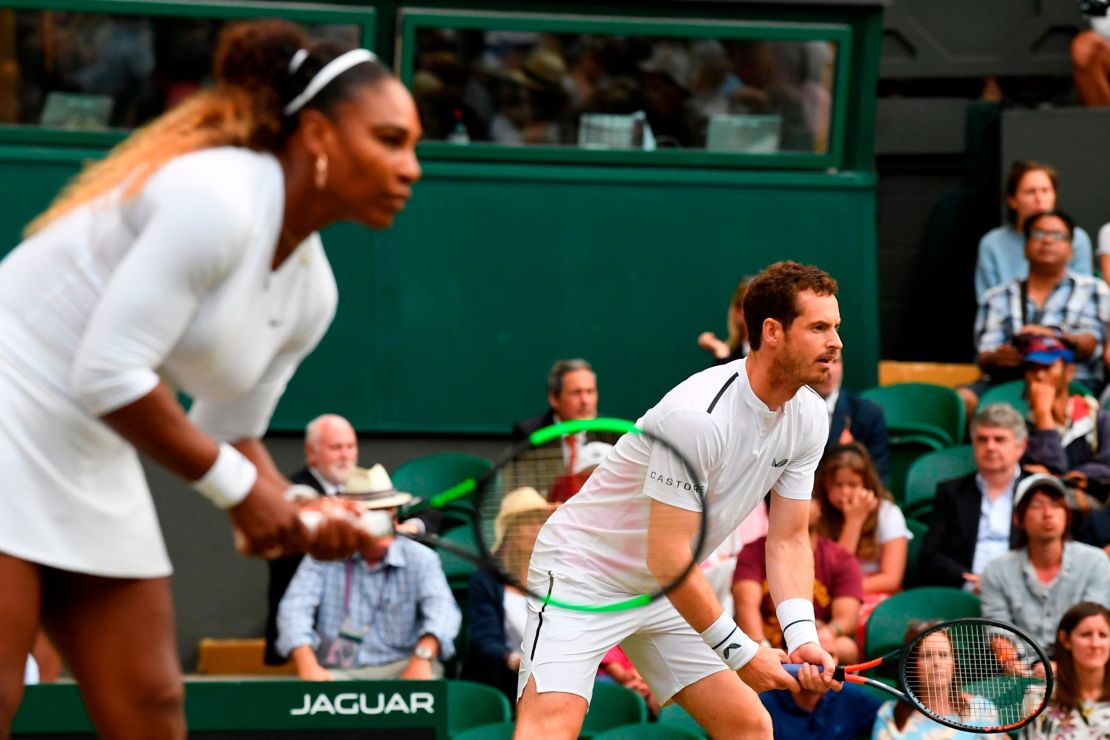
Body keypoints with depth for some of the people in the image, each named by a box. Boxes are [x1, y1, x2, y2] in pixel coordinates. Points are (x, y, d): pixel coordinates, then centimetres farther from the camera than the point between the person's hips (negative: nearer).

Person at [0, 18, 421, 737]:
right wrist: (239, 486, -16)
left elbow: (228, 431, 17)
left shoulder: (311, 292, 7)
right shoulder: (217, 198, -21)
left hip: (98, 460, 10)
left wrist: (297, 513, -4)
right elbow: (107, 374, -25)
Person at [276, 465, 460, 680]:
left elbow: (442, 609, -11)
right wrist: (307, 666, -25)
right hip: (337, 673, -1)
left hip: (400, 670, 1)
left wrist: (422, 657, -33)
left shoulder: (419, 559, 6)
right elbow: (295, 608, -5)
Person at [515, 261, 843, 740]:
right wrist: (741, 653, -24)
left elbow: (788, 541, 0)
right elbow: (666, 559, -29)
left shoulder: (809, 419, -4)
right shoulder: (697, 416, -30)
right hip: (583, 574, -9)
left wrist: (802, 637, -17)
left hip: (668, 590, 9)